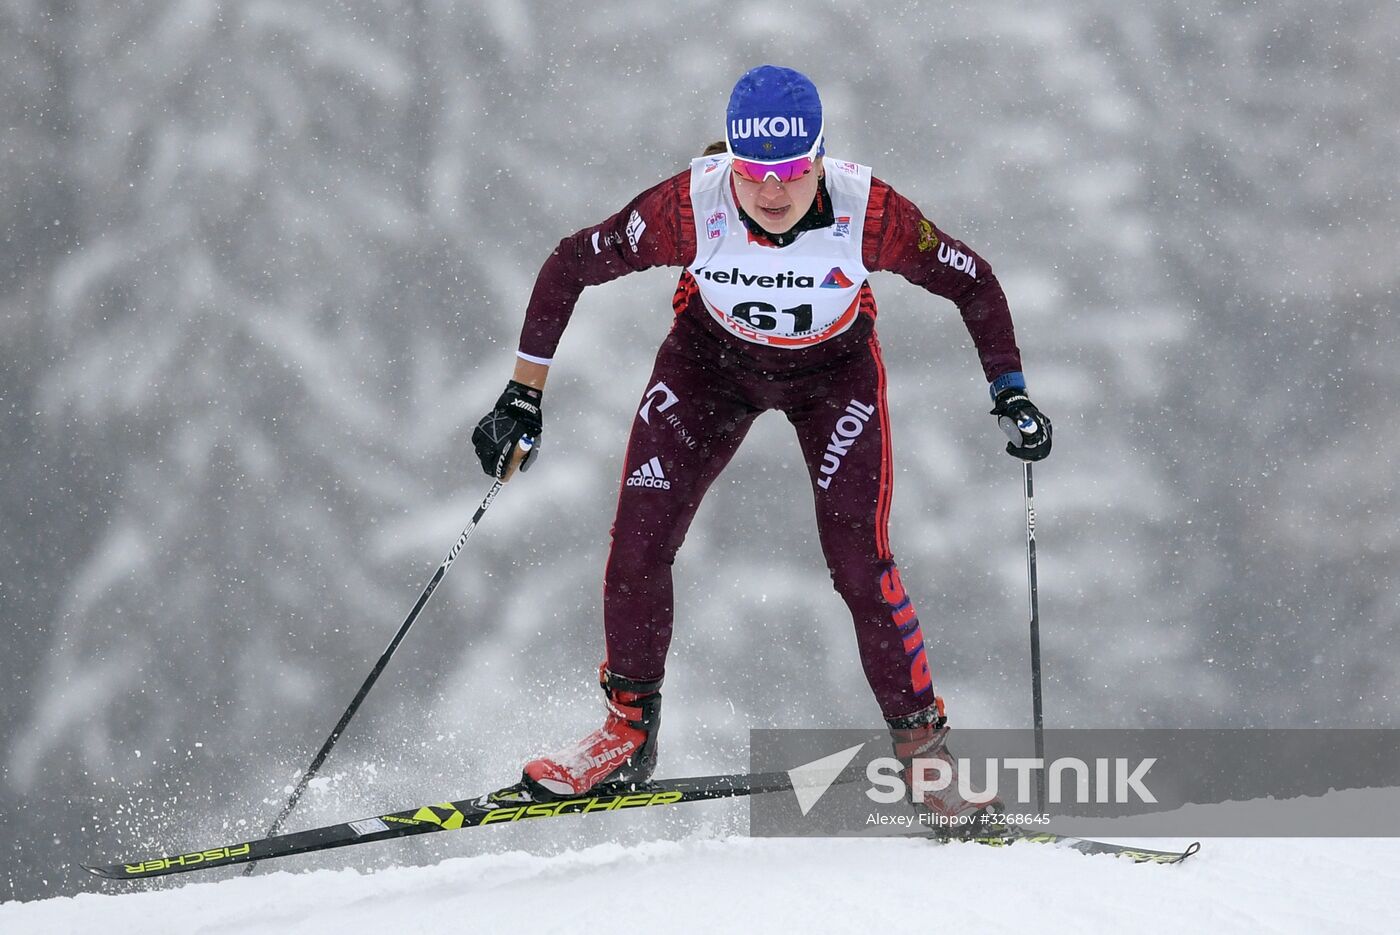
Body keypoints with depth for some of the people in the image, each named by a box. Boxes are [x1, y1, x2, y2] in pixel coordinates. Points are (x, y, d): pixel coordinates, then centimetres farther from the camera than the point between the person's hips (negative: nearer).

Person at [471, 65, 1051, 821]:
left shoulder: (867, 212, -34)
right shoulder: (692, 206, -33)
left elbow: (971, 283, -15)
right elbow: (570, 267, -18)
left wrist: (1012, 396, -19)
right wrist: (522, 397, -16)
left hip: (834, 370, -1)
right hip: (712, 360, 1)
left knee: (859, 563, -15)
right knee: (637, 543, -9)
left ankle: (922, 745, 2)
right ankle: (628, 731, 11)